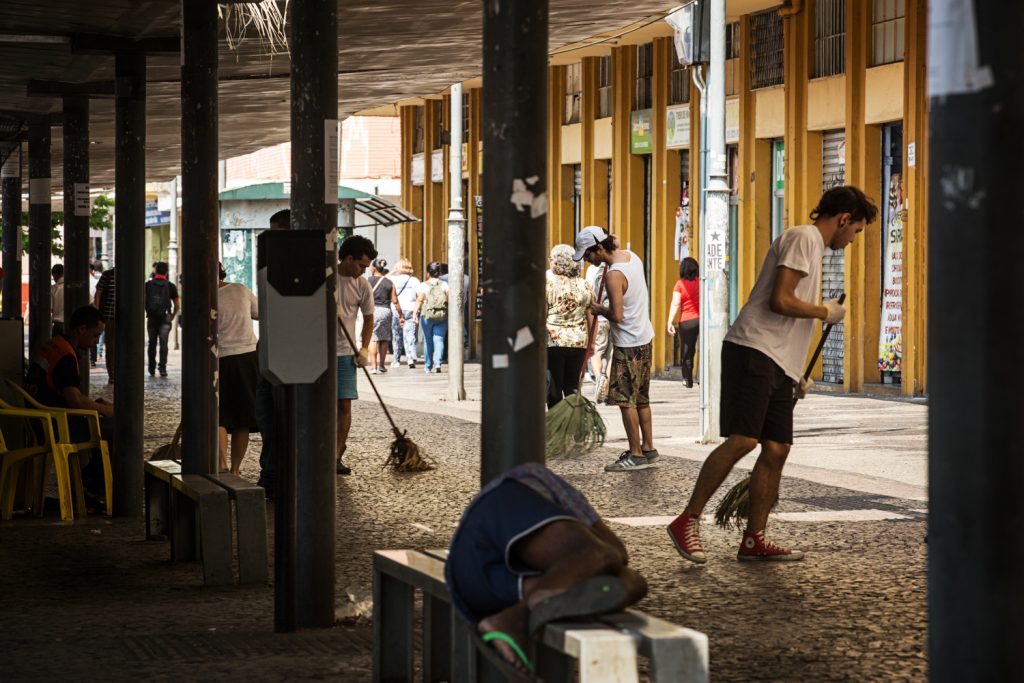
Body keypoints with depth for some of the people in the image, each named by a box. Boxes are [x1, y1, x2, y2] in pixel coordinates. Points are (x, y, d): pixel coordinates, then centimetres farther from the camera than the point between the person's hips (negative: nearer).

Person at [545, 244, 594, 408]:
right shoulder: (585, 286, 5)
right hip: (579, 342, 4)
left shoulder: (548, 285, -7)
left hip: (553, 341, -4)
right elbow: (591, 318, 8)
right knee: (573, 387, 12)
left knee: (554, 388, 3)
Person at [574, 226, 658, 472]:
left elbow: (617, 315, -24)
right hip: (643, 336, 10)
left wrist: (600, 310, -6)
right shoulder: (630, 255, 6)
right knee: (641, 398, 16)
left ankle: (636, 454, -3)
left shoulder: (614, 275, -22)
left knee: (626, 399, -5)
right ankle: (648, 448, 22)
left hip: (628, 343, -10)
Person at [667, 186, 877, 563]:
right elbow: (779, 301, -17)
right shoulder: (803, 238, -5)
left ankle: (754, 539, 8)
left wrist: (796, 375, 26)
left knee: (776, 449, 4)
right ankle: (687, 521, -14)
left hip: (778, 364, 10)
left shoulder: (812, 246, 27)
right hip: (752, 352, -10)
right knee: (742, 440, -18)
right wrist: (826, 312, -2)